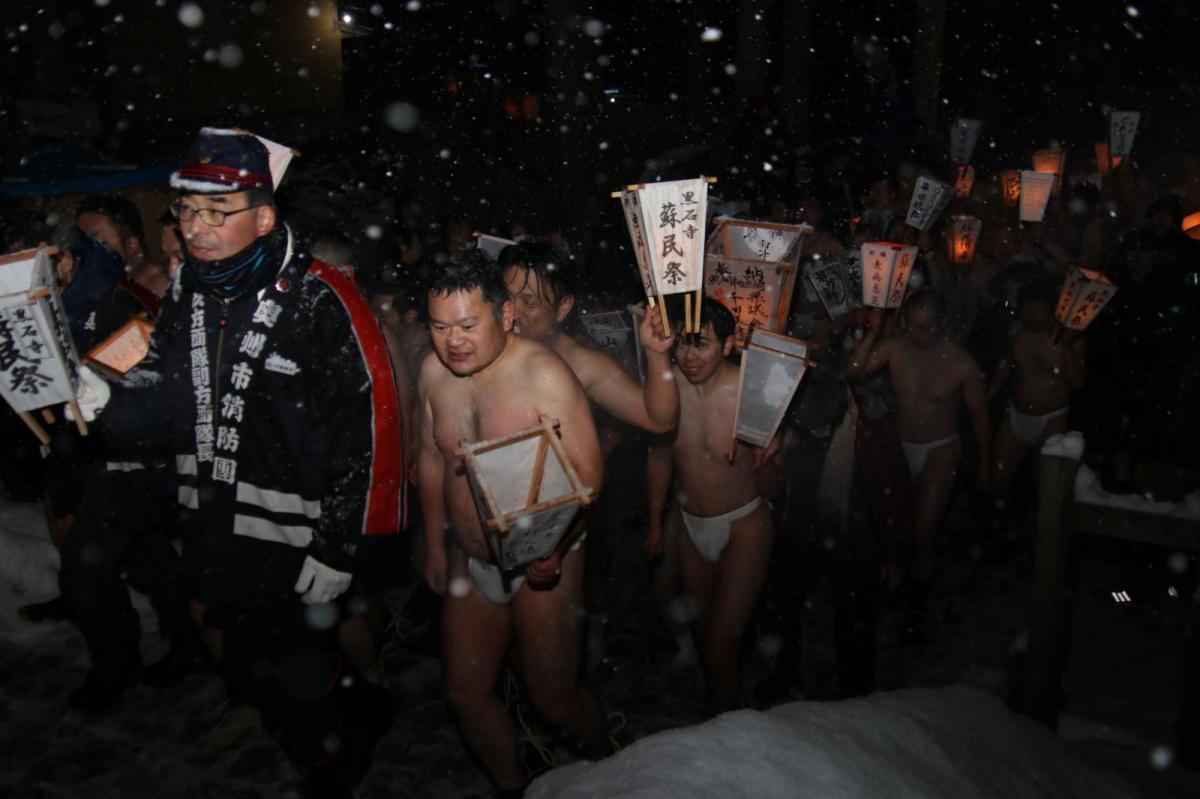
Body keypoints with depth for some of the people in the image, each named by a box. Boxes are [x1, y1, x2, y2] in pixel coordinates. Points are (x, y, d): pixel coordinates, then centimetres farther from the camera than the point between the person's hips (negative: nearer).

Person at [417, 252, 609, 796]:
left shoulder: (544, 374, -21)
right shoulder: (433, 372, -3)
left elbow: (588, 473, -19)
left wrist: (555, 548, -31)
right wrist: (435, 542, 13)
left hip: (542, 564, -5)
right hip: (469, 561, 6)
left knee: (554, 700, 3)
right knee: (466, 693, 12)